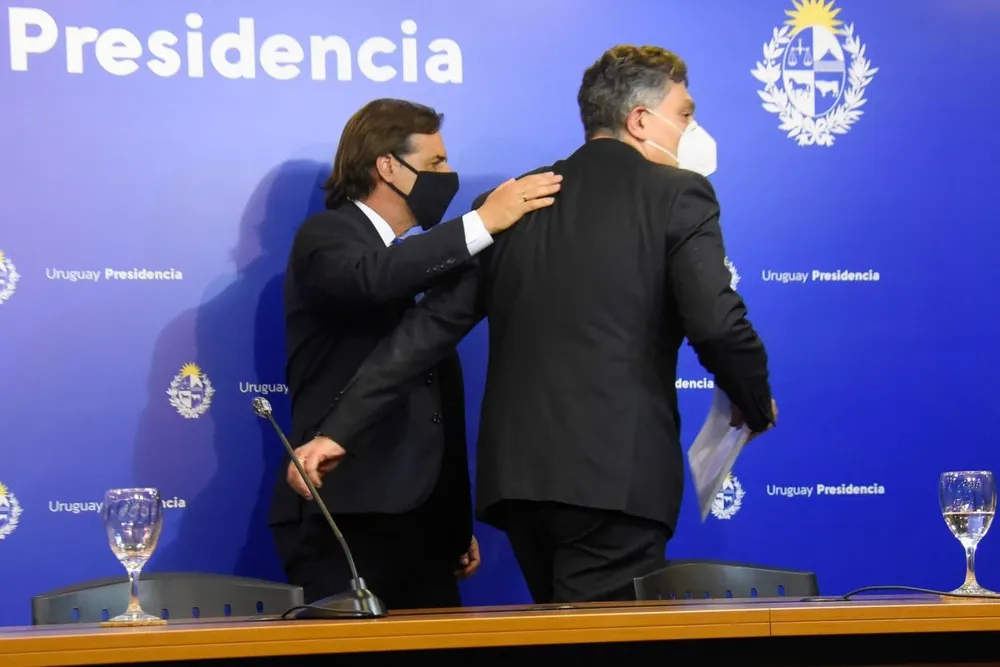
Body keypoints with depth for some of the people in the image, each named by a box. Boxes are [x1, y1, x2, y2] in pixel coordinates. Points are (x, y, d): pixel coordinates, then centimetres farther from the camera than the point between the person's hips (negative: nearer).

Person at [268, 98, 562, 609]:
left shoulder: (423, 259, 21)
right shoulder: (325, 238, -2)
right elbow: (371, 279, -28)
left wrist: (460, 522, 20)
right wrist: (483, 221, -25)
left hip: (425, 522, 7)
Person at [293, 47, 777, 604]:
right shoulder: (679, 194, -1)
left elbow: (430, 327, 11)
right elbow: (716, 324, -12)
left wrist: (339, 430, 12)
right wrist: (758, 406, 8)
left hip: (518, 473, 6)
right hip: (616, 474, -6)